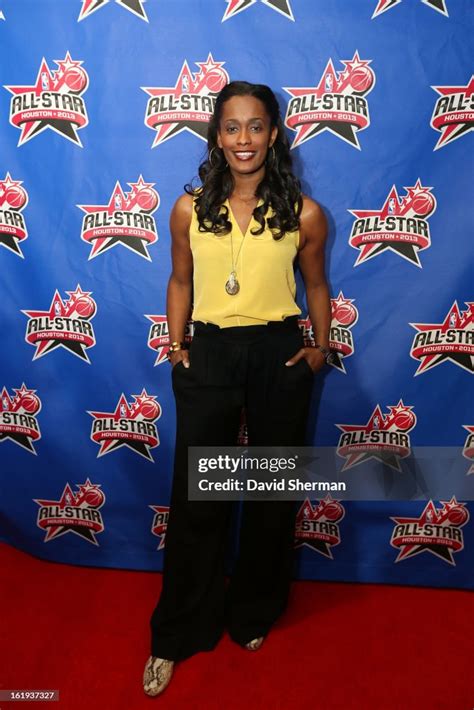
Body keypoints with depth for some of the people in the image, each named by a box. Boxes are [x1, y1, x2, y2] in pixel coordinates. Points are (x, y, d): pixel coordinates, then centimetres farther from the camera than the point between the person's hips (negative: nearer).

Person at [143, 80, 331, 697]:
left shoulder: (303, 214, -4)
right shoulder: (189, 209, -1)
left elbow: (316, 284, 10)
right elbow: (181, 281, 9)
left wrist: (321, 345, 1)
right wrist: (176, 344, 0)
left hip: (280, 357, 0)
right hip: (208, 356, 0)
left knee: (273, 492, 14)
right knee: (195, 498, 8)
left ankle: (255, 612, 42)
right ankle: (177, 635, 30)